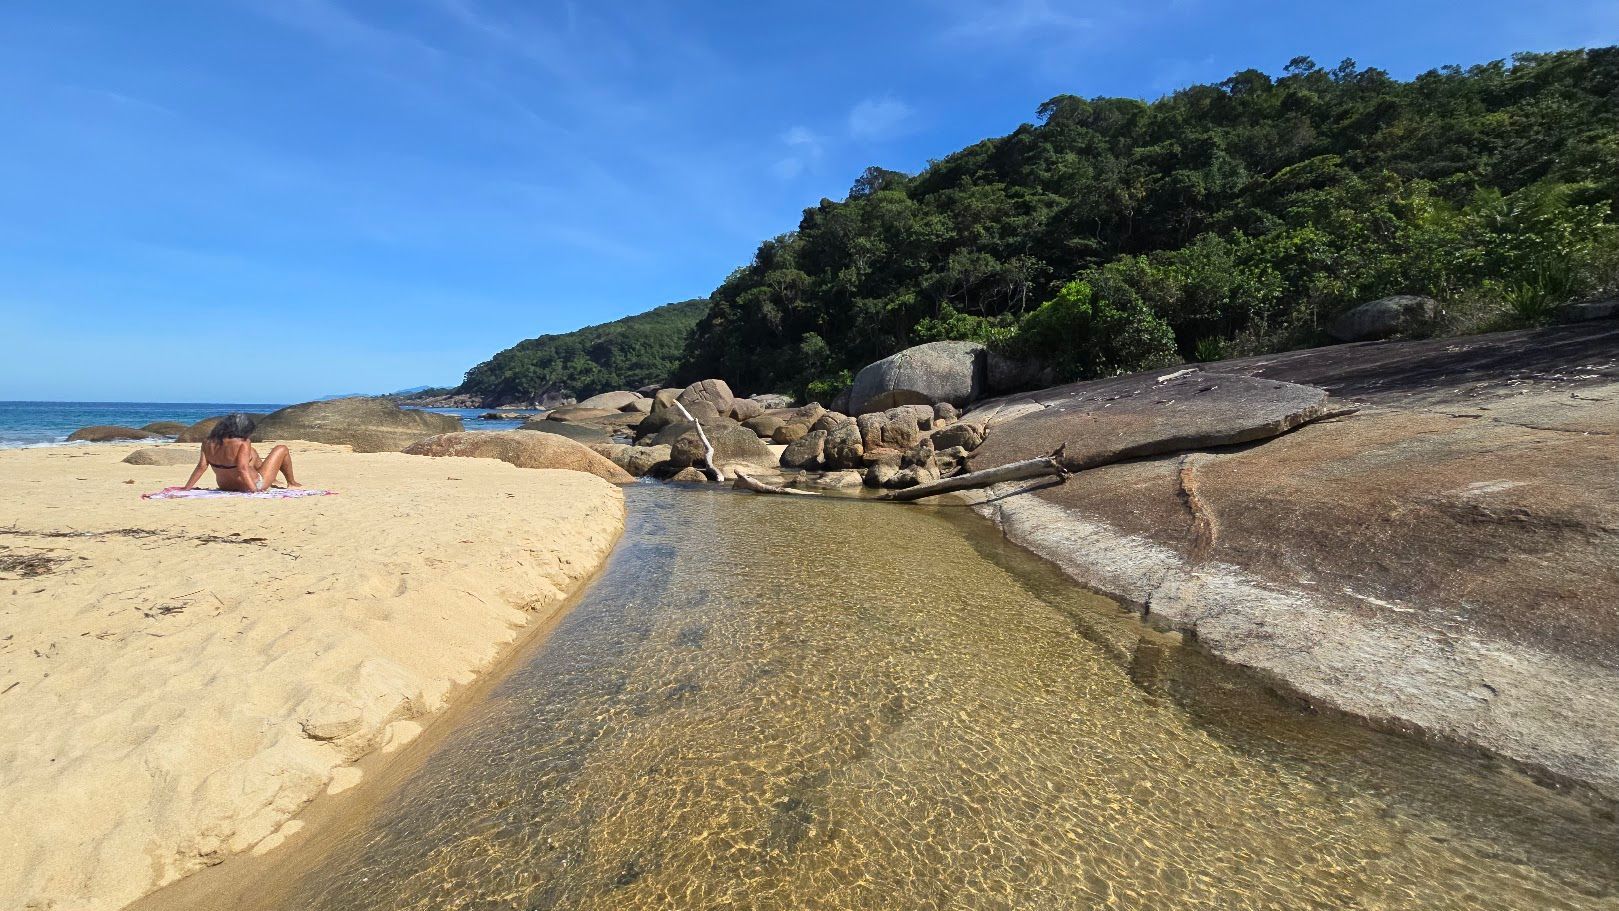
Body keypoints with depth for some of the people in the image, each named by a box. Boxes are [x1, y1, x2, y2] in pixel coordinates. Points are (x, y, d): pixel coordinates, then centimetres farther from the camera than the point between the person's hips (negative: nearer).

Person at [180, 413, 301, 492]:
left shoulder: (208, 443, -10)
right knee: (282, 449, 10)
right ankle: (291, 482, 28)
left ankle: (272, 480, 47)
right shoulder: (243, 443, -29)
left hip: (225, 486, 7)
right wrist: (254, 490, -34)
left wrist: (186, 488, -2)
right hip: (254, 485, -7)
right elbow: (243, 469, -35)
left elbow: (201, 466, -10)